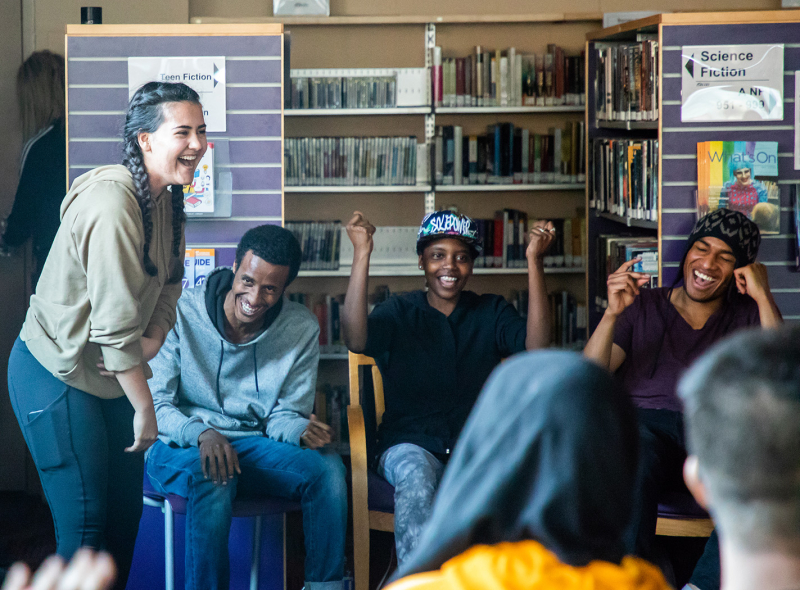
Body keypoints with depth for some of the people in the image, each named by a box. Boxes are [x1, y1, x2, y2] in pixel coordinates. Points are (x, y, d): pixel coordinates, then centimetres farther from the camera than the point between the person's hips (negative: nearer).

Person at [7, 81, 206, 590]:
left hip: (108, 376, 9)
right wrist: (145, 408, -20)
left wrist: (152, 342, -13)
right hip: (57, 377, -9)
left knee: (126, 509, 15)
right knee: (86, 520, -6)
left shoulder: (167, 199, 4)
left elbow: (169, 283, 8)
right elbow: (115, 323, -27)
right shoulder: (113, 203, -27)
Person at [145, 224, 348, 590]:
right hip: (180, 448, -3)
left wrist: (302, 431, -24)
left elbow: (283, 415, 2)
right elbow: (154, 404, -11)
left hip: (252, 446, 3)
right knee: (214, 479, -38)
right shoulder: (183, 314, -11)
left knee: (328, 467, -24)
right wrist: (202, 434, -31)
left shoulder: (301, 330, -1)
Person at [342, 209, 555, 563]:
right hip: (410, 445, -1)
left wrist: (534, 260, -16)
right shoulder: (398, 313, 8)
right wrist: (362, 254, -19)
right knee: (416, 479, -37)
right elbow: (356, 340, -15)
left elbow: (537, 348, -9)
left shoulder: (493, 312, 12)